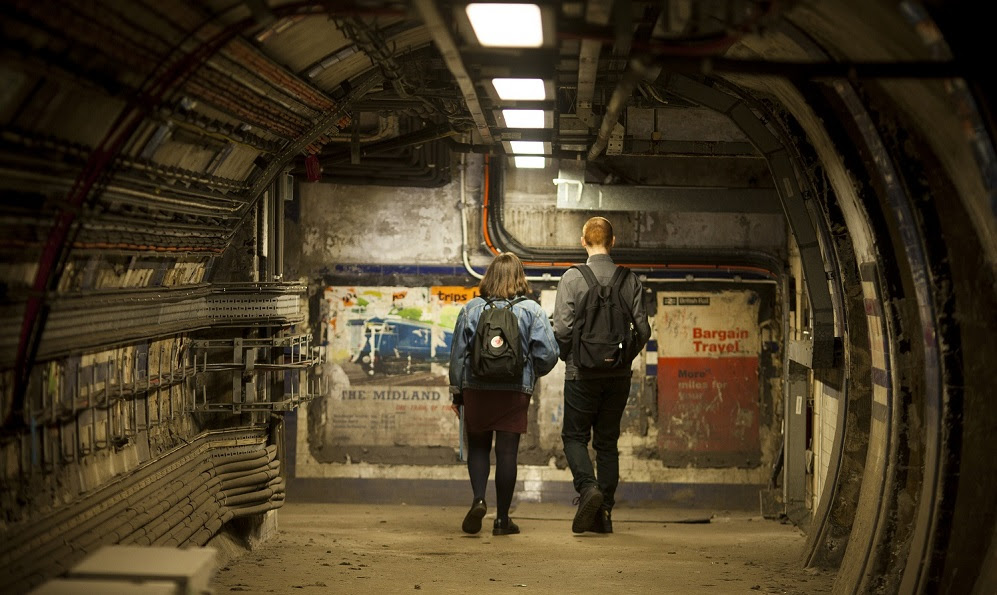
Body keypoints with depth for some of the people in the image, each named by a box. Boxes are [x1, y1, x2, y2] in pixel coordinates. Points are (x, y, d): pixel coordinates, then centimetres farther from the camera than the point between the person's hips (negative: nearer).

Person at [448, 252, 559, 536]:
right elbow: (548, 354, -8)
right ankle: (502, 519, 8)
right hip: (516, 392, -1)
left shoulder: (471, 309, 1)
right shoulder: (532, 310, -2)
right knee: (507, 452, 4)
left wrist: (457, 394, 12)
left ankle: (478, 499, -7)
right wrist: (533, 373, 14)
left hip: (476, 388, 1)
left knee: (478, 447, 15)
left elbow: (457, 355, 3)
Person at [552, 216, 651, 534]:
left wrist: (568, 356, 7)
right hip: (619, 376, 3)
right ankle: (604, 513, 10)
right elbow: (642, 330, -1)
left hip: (583, 373, -3)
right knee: (607, 441, 11)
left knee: (574, 436, 9)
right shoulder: (630, 280, 1)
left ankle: (588, 487, -16)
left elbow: (562, 328, -12)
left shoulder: (572, 278, -7)